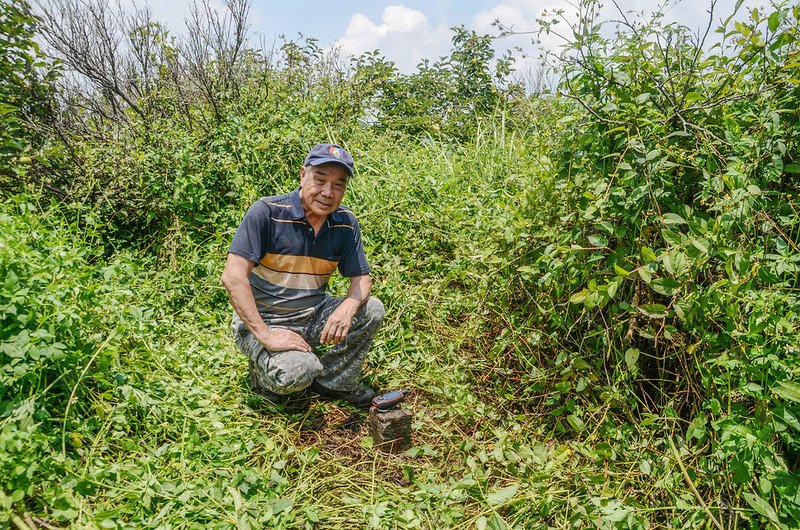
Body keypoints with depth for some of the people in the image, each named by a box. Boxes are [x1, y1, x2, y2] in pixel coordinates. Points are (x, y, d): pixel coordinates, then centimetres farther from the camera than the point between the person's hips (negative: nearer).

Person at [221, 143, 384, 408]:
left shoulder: (346, 223, -3)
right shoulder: (267, 212, -18)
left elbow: (361, 278, 1)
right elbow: (233, 276, -23)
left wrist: (348, 307, -24)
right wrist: (265, 335, -28)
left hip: (312, 316, 5)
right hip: (262, 321, -5)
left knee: (372, 310, -13)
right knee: (297, 371, -31)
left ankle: (333, 382, 5)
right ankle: (264, 373, 7)